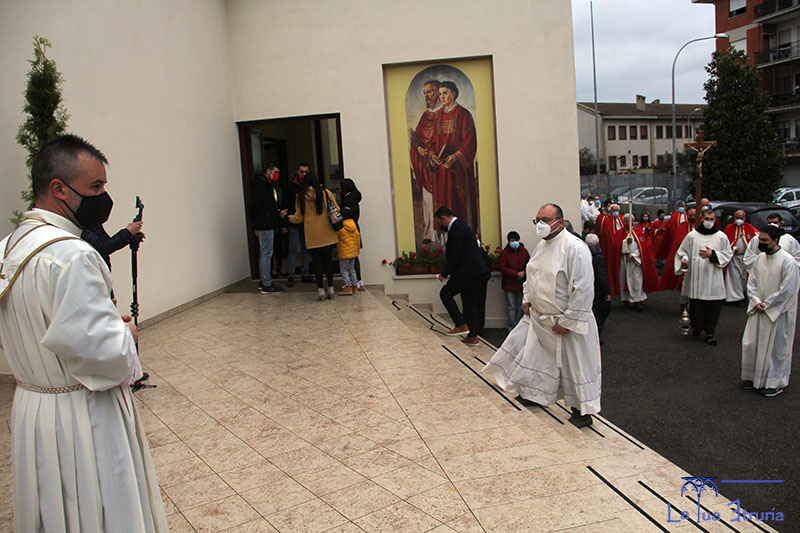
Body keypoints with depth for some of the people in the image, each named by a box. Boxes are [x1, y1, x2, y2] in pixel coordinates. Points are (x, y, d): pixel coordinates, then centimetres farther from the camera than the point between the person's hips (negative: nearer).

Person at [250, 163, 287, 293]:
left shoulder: (269, 185, 20)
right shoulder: (260, 185, -12)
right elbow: (255, 205, -18)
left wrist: (278, 213, 7)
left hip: (269, 225, 11)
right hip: (264, 225, -11)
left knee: (266, 253, 14)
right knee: (267, 253, -8)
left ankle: (264, 282, 22)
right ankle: (267, 285, -4)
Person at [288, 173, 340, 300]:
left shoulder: (301, 198, -3)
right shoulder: (326, 193, -2)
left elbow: (299, 217, 3)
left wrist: (290, 218, 25)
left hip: (312, 236, -1)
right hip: (327, 234, 1)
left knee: (317, 262, 6)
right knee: (328, 260, 9)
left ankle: (320, 290, 5)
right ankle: (330, 289, 11)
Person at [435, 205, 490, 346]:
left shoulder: (456, 228, -14)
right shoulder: (462, 225, 19)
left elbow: (456, 255, -19)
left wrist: (444, 273, -12)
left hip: (467, 272, -10)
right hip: (480, 272, 10)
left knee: (445, 294, 6)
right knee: (470, 303, 15)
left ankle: (461, 325, 2)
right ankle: (472, 336, 19)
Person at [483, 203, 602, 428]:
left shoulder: (574, 248, -21)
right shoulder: (541, 245, 7)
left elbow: (583, 289, -24)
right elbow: (533, 275, 23)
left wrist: (567, 321, -21)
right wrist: (527, 298, 10)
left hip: (567, 322, -8)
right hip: (540, 318, 8)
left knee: (575, 365, 5)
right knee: (536, 357, 19)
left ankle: (582, 410, 20)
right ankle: (534, 394, 38)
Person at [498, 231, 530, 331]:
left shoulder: (524, 251, 2)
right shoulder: (504, 253, -7)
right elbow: (503, 269, -11)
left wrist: (524, 273, -14)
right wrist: (516, 274, -18)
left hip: (521, 283, 3)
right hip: (509, 284, -3)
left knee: (520, 306, 11)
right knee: (511, 307, 1)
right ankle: (512, 328, 9)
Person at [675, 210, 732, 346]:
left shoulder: (721, 237, 4)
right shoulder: (692, 235, 3)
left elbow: (728, 255, 6)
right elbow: (682, 251, 9)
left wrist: (712, 254, -10)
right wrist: (684, 260, -12)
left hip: (713, 279, 0)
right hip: (695, 277, 0)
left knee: (714, 306, -4)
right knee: (696, 305, 6)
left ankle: (709, 332, 4)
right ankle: (696, 328, 26)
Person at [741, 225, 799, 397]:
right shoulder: (760, 258, 5)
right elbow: (751, 281, 8)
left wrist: (766, 304, -13)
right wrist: (756, 301, -7)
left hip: (778, 312, -6)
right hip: (758, 310, 6)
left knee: (777, 347, 4)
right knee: (750, 344, 9)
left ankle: (776, 382, 18)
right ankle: (753, 377, 25)